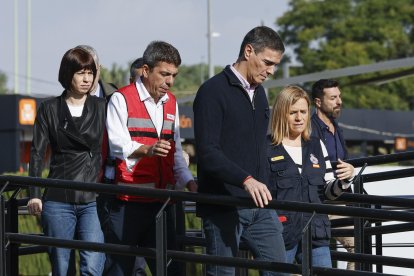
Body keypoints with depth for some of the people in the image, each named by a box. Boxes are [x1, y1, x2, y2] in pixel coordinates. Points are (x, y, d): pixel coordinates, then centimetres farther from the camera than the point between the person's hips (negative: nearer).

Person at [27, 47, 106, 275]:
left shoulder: (101, 107, 10)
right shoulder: (49, 109, 8)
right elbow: (37, 153, 4)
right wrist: (34, 194, -6)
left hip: (93, 200, 0)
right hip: (58, 201, 0)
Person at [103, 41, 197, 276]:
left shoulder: (171, 103, 17)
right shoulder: (122, 99, -3)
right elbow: (118, 145, -17)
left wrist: (190, 183, 4)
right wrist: (148, 149, -36)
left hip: (162, 201, 6)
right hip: (128, 201, -6)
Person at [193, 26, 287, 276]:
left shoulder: (259, 93, 16)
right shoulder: (213, 91, -10)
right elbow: (207, 152, -20)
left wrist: (263, 187, 18)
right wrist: (246, 179, -31)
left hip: (259, 204, 7)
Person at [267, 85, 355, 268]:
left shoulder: (317, 146, 15)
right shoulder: (266, 148, -2)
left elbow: (329, 192, 18)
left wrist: (345, 180, -1)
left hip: (315, 233, 5)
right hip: (280, 232, -5)